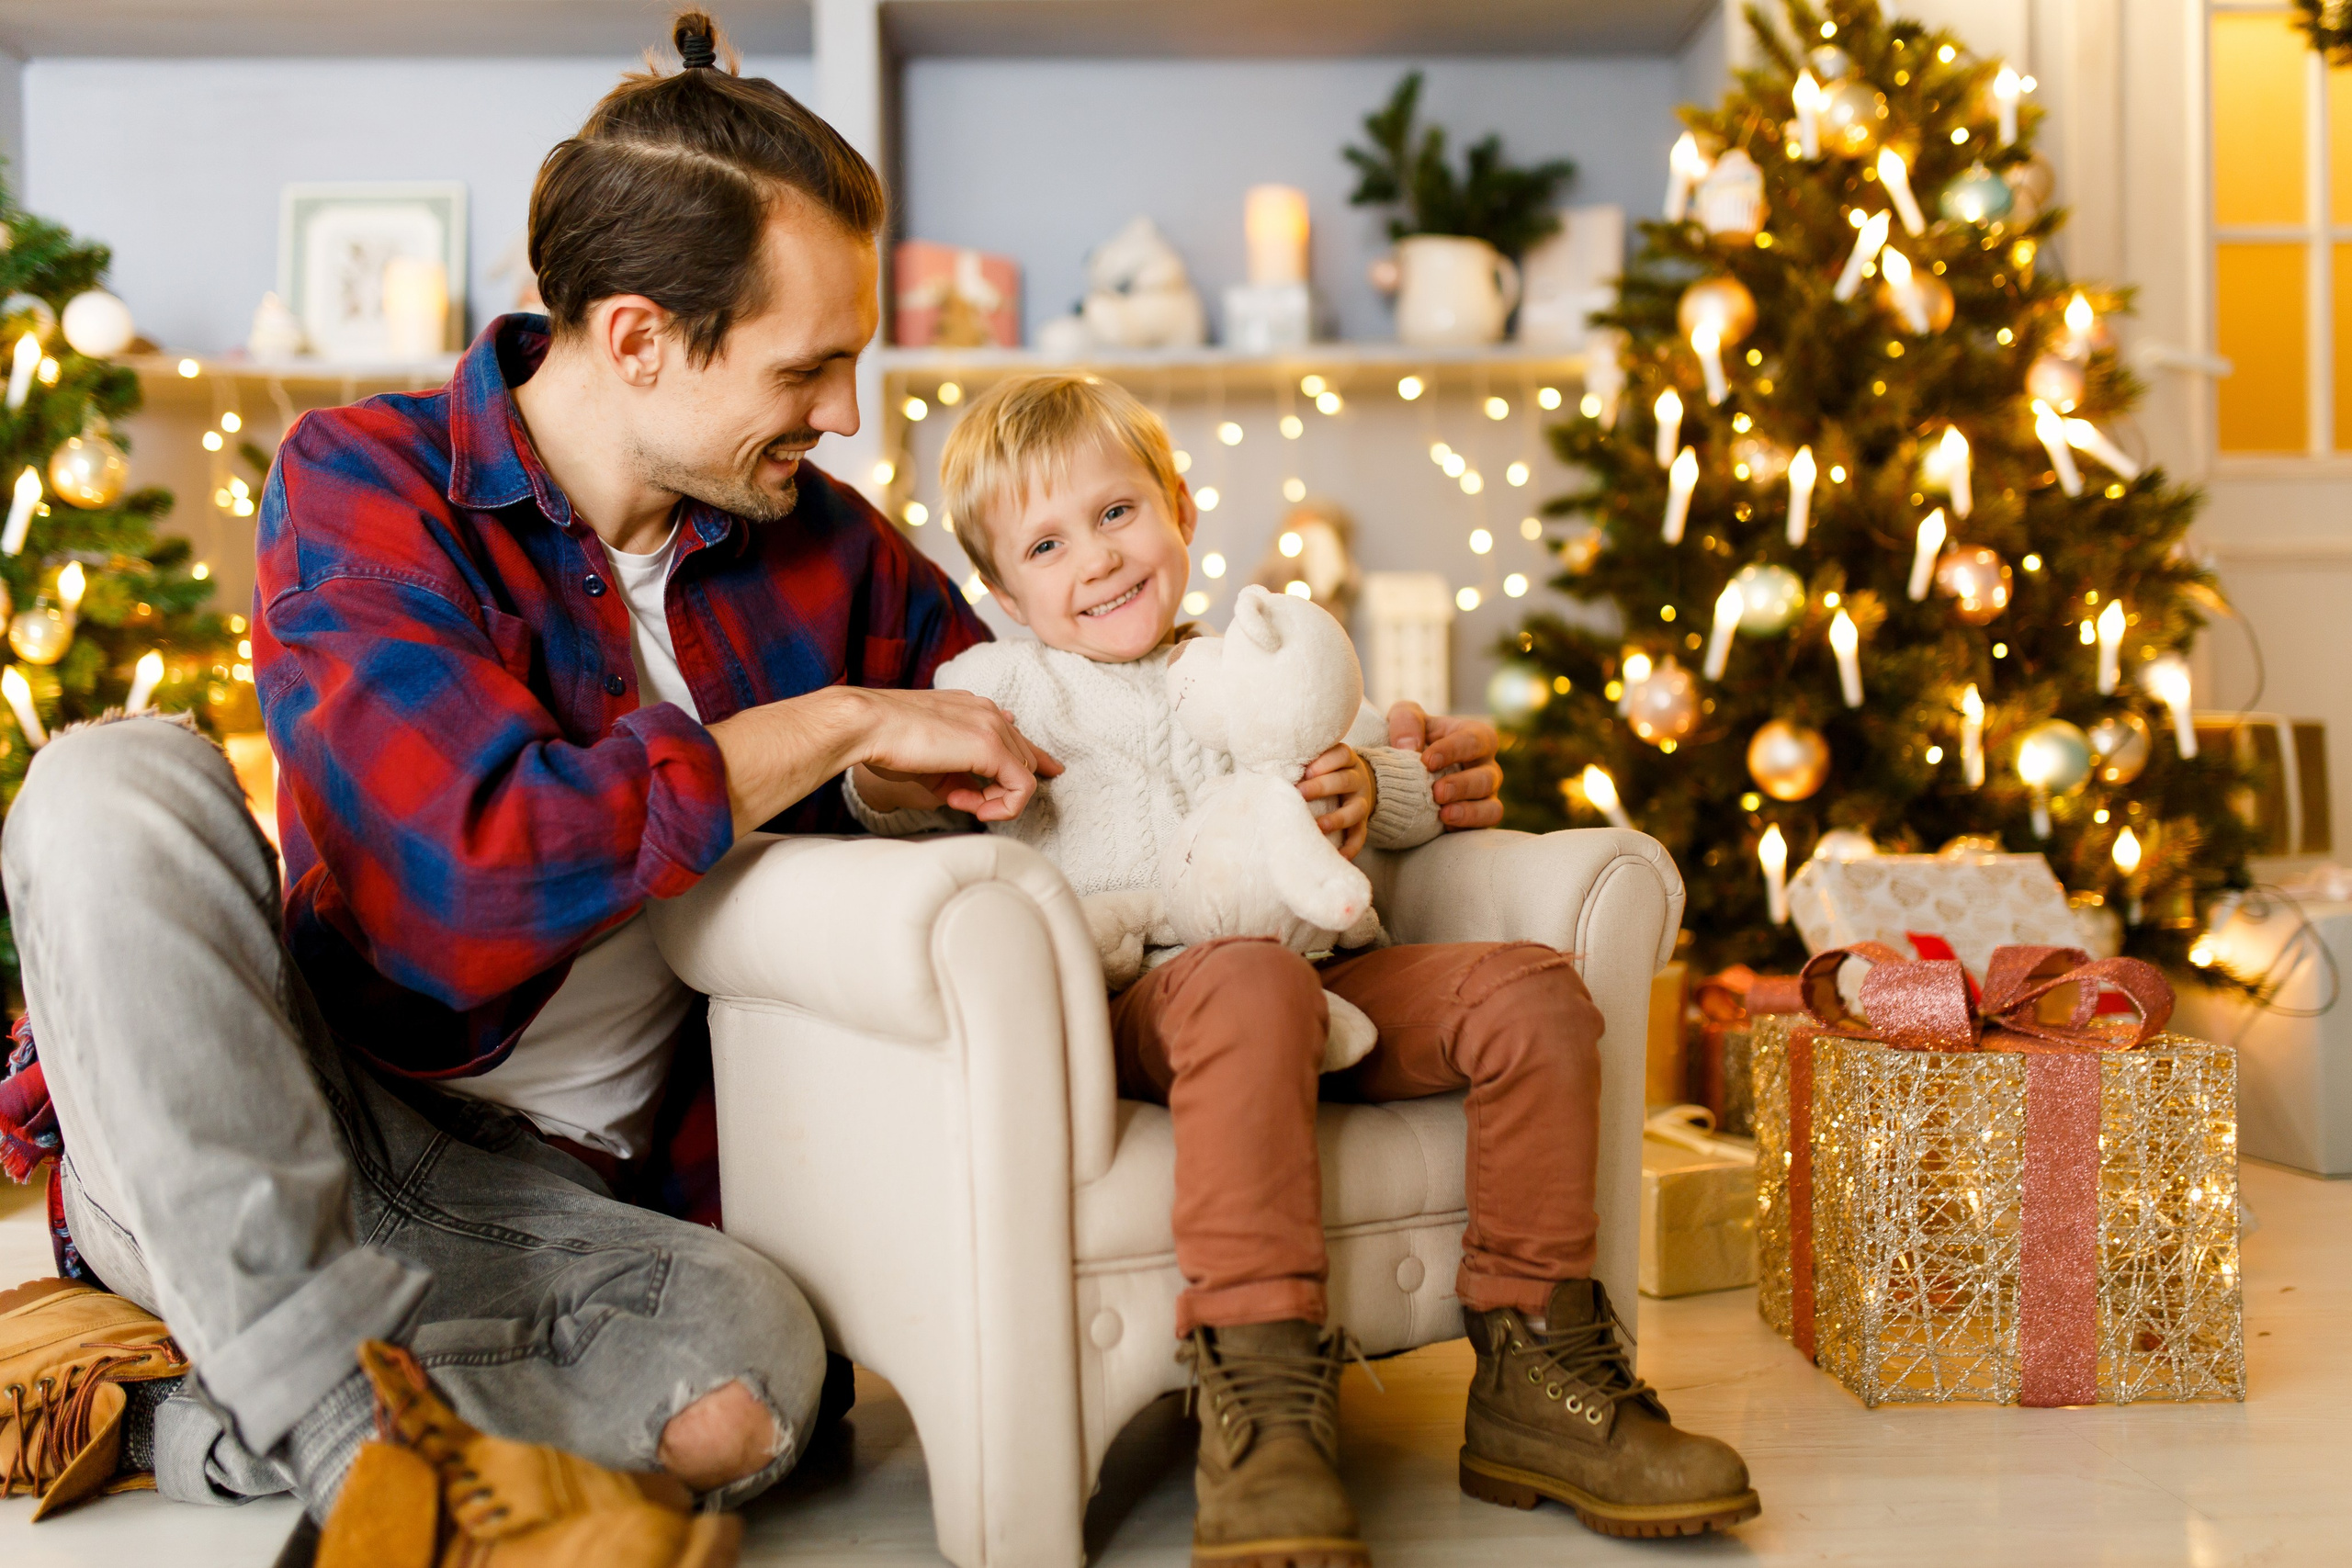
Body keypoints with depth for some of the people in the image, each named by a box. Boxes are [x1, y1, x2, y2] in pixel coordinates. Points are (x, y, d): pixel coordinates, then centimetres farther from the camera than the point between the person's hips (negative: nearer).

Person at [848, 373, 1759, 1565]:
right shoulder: (1000, 683, 17)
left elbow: (1414, 783, 24)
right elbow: (886, 805, 7)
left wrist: (1376, 788, 0)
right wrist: (903, 763, -17)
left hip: (1326, 983, 5)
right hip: (1132, 1001, -5)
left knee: (1531, 989, -14)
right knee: (1250, 978, -39)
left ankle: (1532, 1378, -10)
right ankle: (1260, 1400, -43)